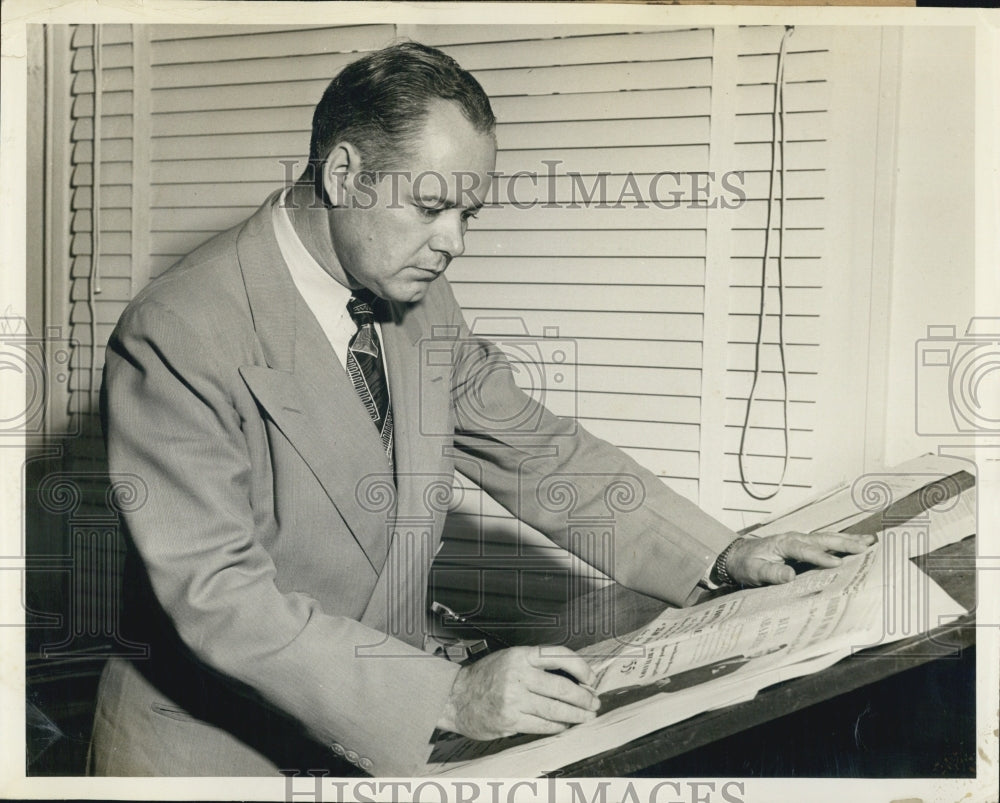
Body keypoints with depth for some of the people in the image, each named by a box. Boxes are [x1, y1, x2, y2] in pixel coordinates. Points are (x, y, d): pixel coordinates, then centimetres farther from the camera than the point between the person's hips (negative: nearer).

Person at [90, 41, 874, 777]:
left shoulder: (420, 301, -1)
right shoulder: (178, 336, -23)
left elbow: (533, 448, 5)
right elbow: (219, 595, -27)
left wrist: (722, 555, -3)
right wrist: (450, 695, -34)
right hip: (212, 749, -5)